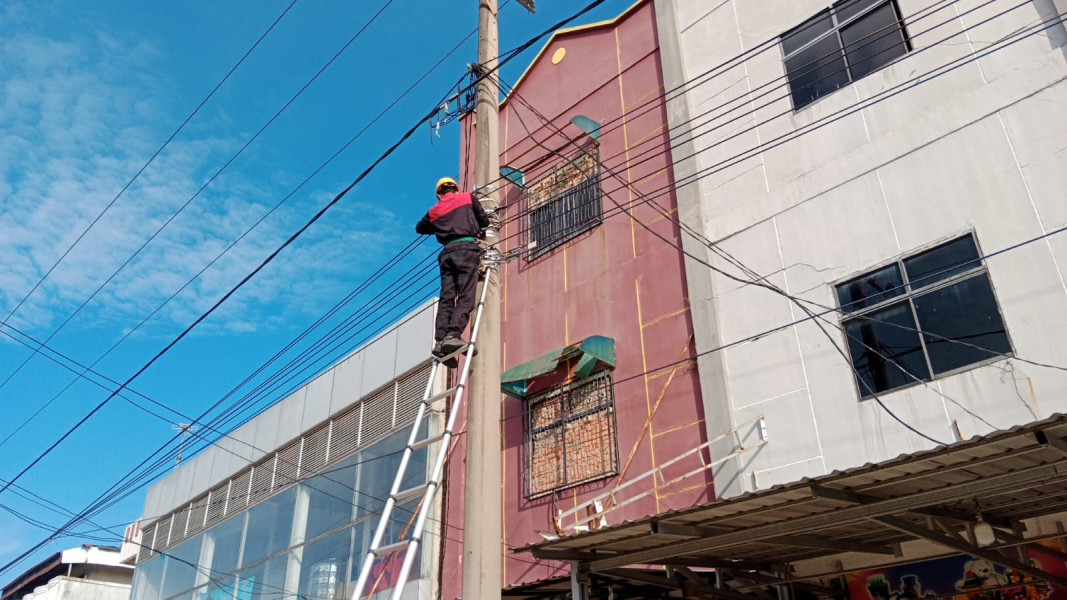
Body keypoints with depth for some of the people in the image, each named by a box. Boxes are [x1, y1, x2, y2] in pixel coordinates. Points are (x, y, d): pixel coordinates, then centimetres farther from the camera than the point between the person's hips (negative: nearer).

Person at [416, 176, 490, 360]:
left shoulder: (434, 211, 22)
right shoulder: (468, 198, 15)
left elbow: (420, 227, 38)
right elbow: (485, 221, 17)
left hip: (447, 252, 4)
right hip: (467, 248, -4)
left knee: (446, 298, 0)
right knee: (466, 297, -12)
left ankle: (440, 340, -13)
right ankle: (453, 335, -29)